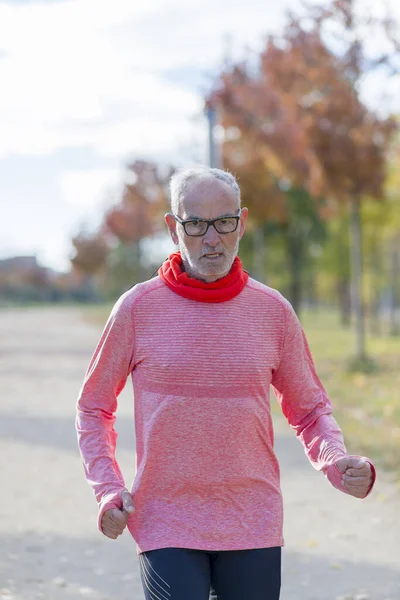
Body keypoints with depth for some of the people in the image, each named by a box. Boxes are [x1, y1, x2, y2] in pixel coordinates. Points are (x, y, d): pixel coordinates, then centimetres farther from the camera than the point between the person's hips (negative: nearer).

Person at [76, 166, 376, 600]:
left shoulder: (273, 311, 3)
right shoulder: (138, 308, -1)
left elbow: (309, 409, 12)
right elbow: (93, 408, 8)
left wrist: (339, 465, -8)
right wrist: (108, 490, -5)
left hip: (254, 530, 2)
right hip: (166, 528, -2)